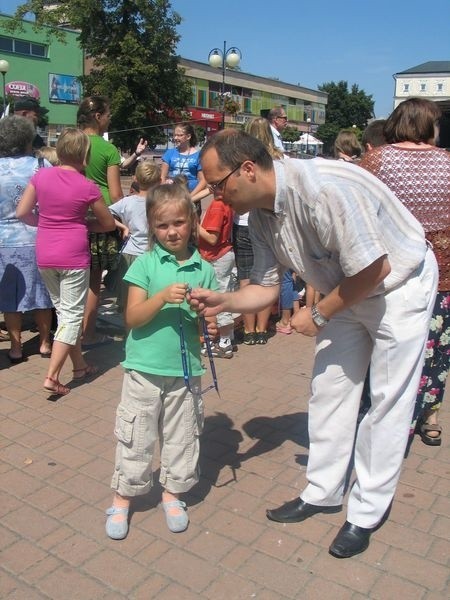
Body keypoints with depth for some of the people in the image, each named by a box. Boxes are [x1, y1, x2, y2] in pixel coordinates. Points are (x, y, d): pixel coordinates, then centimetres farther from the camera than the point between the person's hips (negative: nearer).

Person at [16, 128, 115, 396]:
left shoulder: (41, 176, 0)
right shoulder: (88, 187, -9)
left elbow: (22, 212, 3)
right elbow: (108, 223, 1)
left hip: (45, 256, 5)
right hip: (73, 256, -5)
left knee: (63, 310, 18)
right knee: (72, 315, 4)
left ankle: (80, 365, 28)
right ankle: (52, 376, -2)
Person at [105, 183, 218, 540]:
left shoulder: (204, 270, 1)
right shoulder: (145, 264, -6)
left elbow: (207, 322, 8)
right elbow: (132, 318, -11)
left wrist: (210, 325, -15)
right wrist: (162, 296, -25)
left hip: (186, 370, 2)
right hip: (145, 368, -2)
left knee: (182, 436, 15)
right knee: (136, 437, 10)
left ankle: (172, 492, 37)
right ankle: (123, 497, 30)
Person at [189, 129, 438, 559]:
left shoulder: (324, 189, -35)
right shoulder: (260, 212, -9)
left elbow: (375, 269, -30)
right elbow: (266, 286, -3)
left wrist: (318, 315, -20)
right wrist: (223, 302, -21)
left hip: (399, 284, -7)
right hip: (346, 289, 8)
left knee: (387, 401, 0)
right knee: (328, 390, 9)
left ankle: (367, 512, 15)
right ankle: (322, 493, 25)